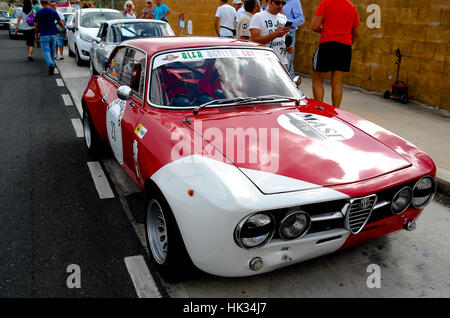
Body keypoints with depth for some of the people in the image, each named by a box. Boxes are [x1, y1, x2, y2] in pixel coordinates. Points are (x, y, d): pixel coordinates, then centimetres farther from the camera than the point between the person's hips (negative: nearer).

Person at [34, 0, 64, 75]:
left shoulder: (38, 13, -2)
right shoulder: (54, 12, 2)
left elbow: (36, 25, 1)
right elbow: (60, 22, 7)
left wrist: (36, 35, 13)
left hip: (44, 35, -3)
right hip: (53, 34, 3)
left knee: (46, 51, -4)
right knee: (52, 51, 13)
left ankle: (50, 65, -29)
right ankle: (52, 67, 22)